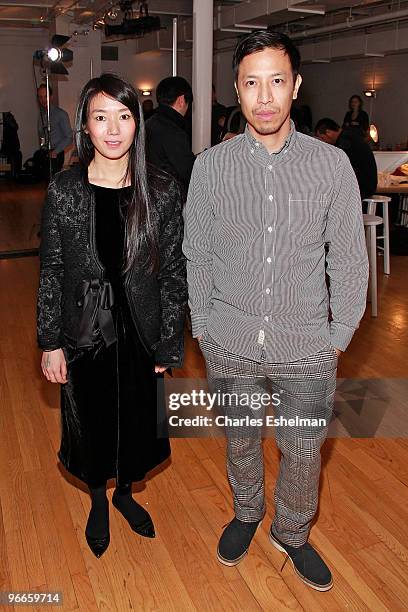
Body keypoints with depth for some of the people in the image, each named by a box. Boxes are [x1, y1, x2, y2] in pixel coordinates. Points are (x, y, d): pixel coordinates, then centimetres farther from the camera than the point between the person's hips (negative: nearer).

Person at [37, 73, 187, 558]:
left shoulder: (162, 190, -7)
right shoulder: (63, 190, -8)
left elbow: (174, 271, -4)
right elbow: (51, 271, -3)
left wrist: (168, 345, -4)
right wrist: (51, 342, -4)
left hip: (141, 334, 1)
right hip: (84, 333, 0)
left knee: (136, 423, 17)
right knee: (91, 424, 17)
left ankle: (125, 491, 48)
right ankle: (98, 501, 46)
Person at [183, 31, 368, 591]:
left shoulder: (332, 164, -6)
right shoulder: (210, 166, -5)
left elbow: (349, 259, -1)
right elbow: (197, 255, 3)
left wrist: (338, 336, 0)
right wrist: (202, 326, 5)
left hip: (306, 346, 0)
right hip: (230, 343, 1)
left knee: (304, 450, 13)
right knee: (240, 438, 20)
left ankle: (292, 533, 42)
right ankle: (246, 513, 49)